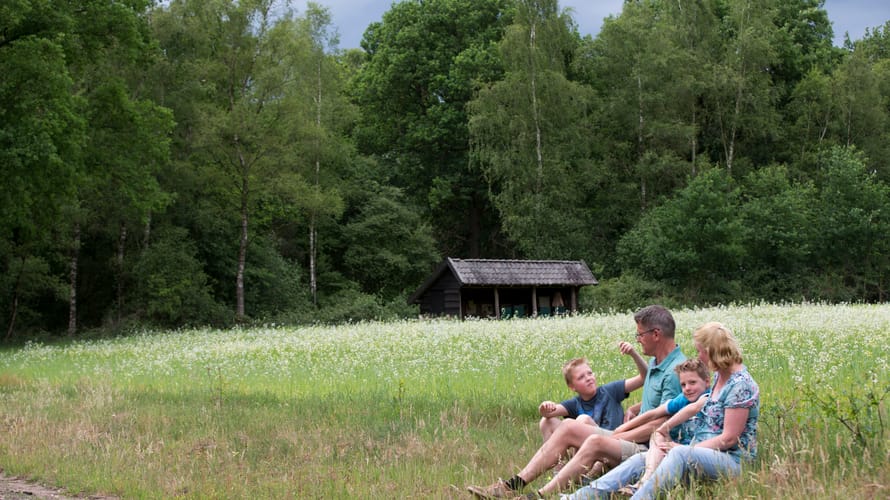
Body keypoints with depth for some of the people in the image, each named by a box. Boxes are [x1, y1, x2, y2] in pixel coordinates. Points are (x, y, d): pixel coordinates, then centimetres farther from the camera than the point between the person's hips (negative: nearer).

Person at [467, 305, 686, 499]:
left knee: (596, 442, -33)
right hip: (636, 439, 10)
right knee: (568, 427, 0)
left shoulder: (676, 370, -17)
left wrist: (619, 437, -16)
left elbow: (661, 425, -21)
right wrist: (634, 409, 8)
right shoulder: (655, 363, 16)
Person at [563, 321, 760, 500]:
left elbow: (729, 439, -17)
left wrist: (689, 448, -15)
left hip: (732, 461, -9)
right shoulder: (720, 376, 13)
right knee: (640, 459, -6)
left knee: (680, 454, -38)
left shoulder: (742, 385, -14)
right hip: (701, 452, 9)